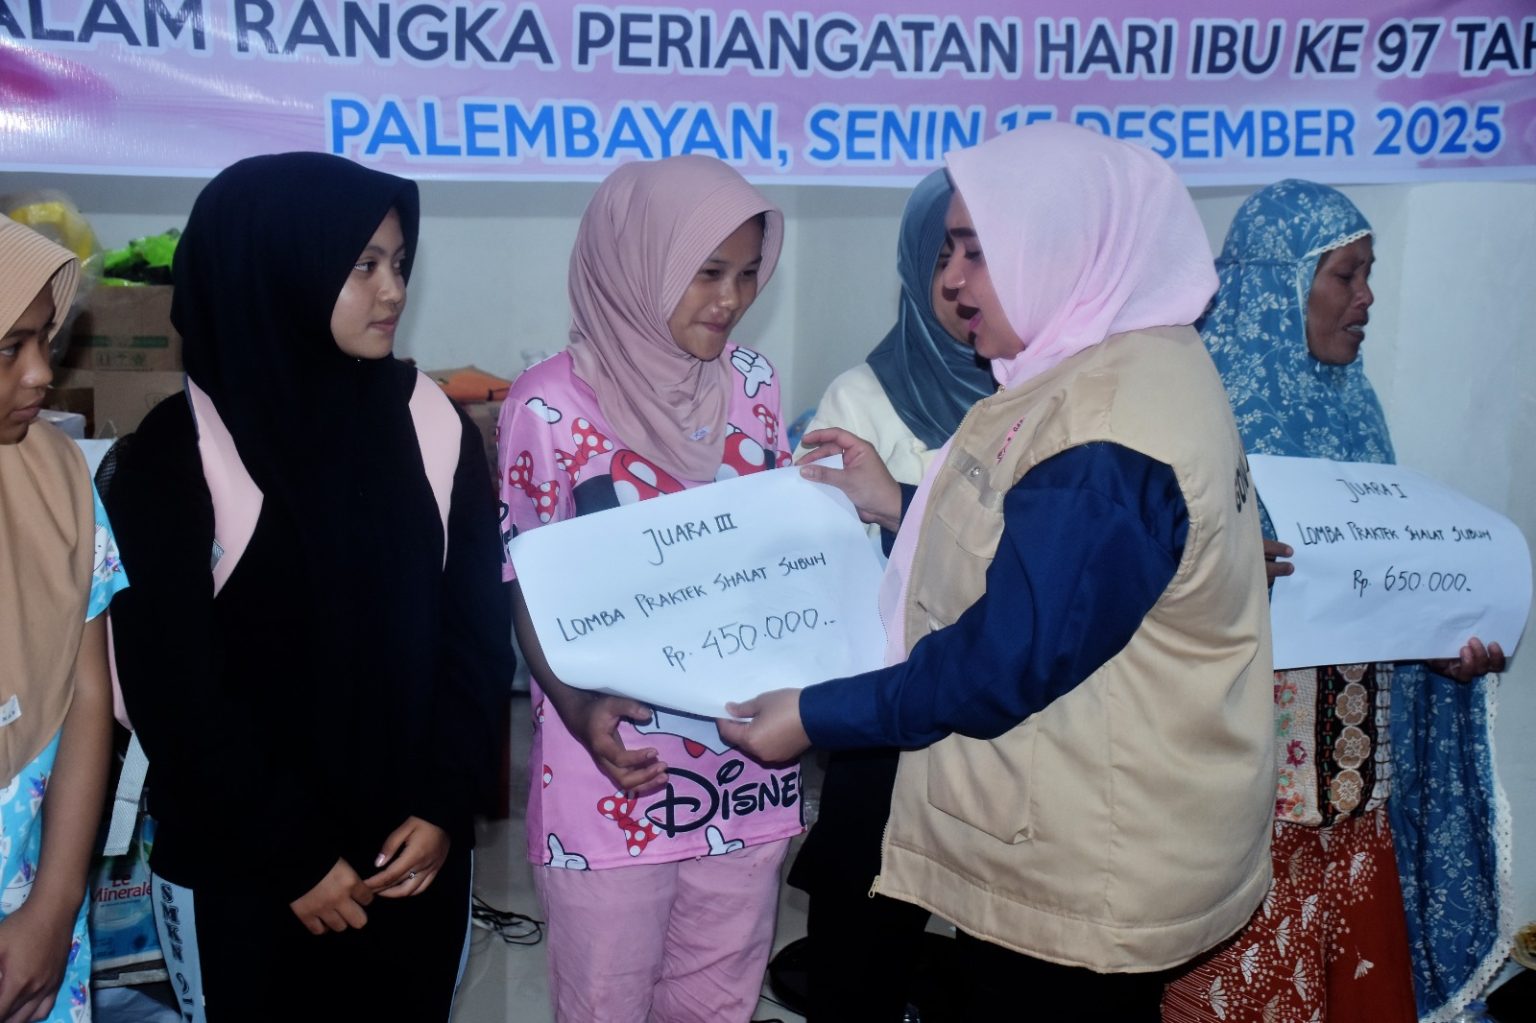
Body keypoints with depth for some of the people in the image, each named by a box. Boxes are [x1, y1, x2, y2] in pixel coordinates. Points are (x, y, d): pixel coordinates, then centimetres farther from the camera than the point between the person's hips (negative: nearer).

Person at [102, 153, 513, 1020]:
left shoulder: (433, 422, -1)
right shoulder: (177, 454, -10)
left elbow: (478, 629, 0)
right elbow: (174, 688, -10)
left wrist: (445, 806, -8)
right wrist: (294, 856, -10)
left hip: (416, 849, 3)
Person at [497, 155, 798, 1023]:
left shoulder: (753, 383, 2)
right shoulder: (553, 405, -12)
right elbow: (533, 593, -8)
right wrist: (579, 709, -24)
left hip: (747, 766, 4)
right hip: (617, 772, -4)